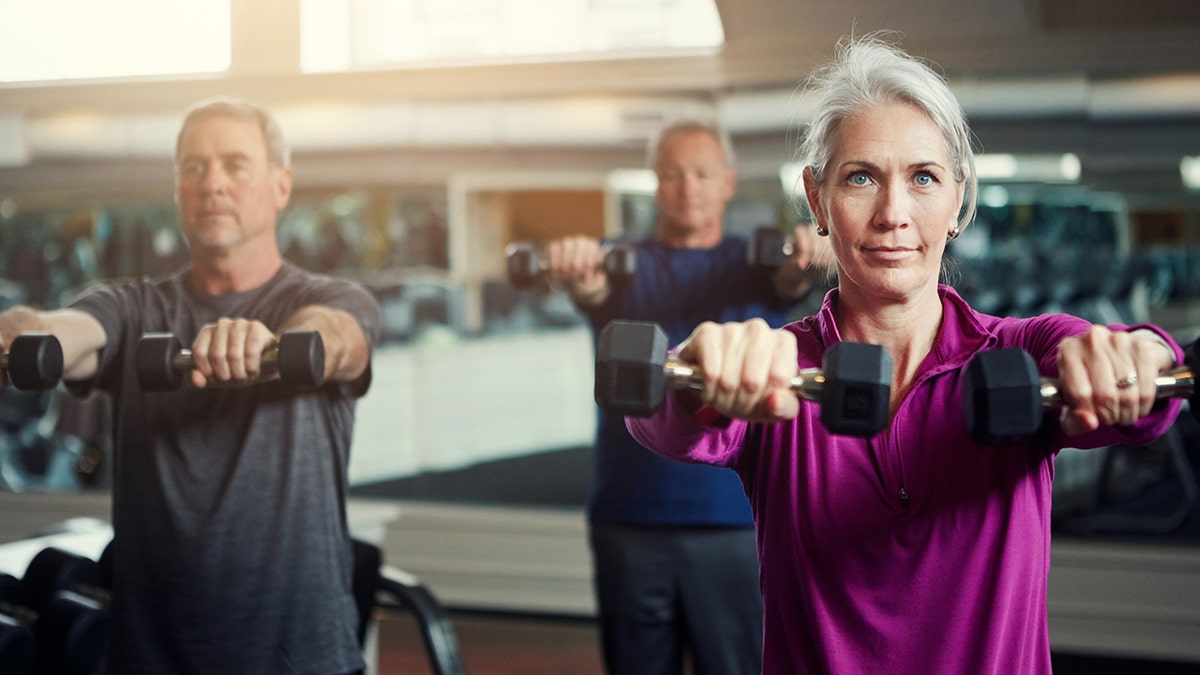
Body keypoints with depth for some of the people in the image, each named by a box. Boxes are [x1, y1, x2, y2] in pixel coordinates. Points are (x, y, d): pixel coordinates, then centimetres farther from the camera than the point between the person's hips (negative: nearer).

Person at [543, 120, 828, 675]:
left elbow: (789, 279, -16)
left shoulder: (752, 264, 8)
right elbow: (594, 288, -15)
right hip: (631, 519, 1)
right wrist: (576, 273, -40)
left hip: (739, 519, -1)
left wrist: (806, 260, -41)